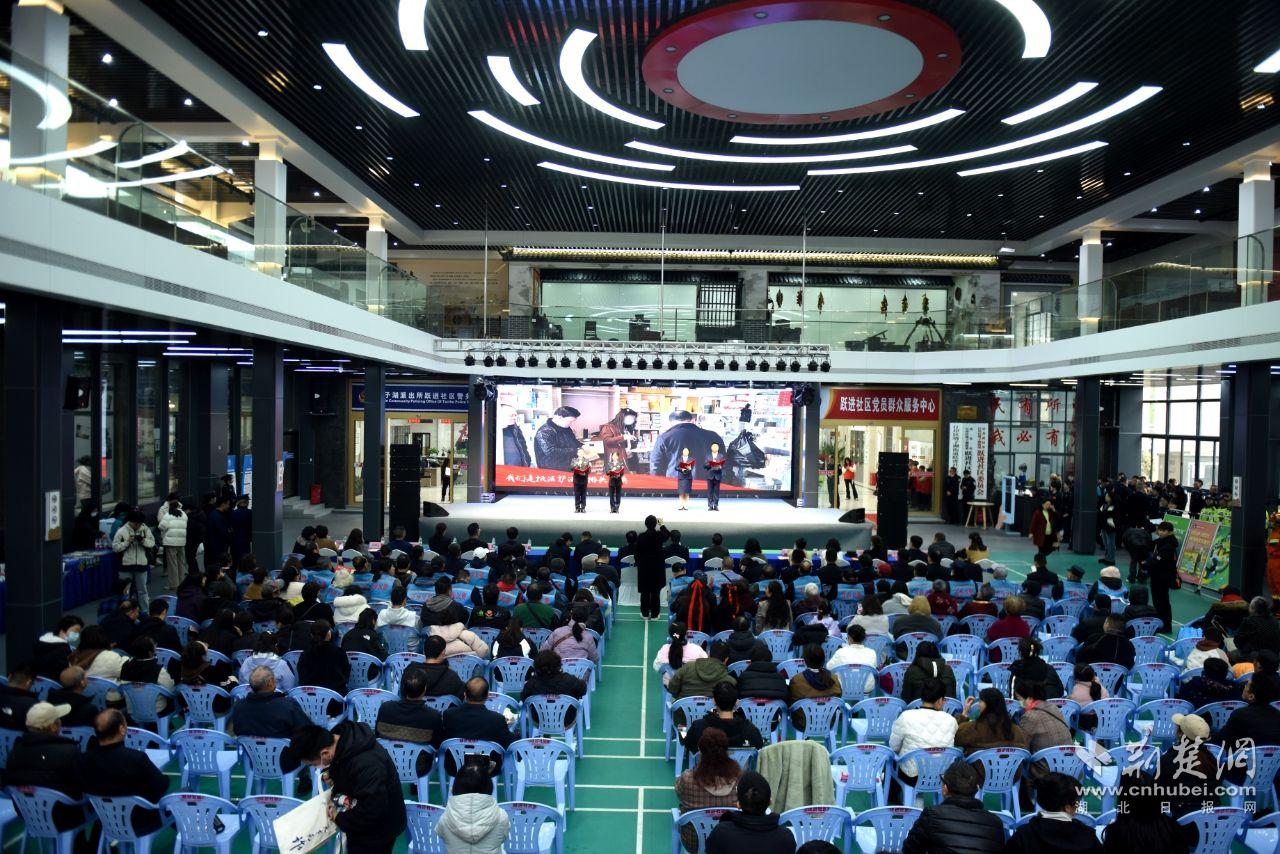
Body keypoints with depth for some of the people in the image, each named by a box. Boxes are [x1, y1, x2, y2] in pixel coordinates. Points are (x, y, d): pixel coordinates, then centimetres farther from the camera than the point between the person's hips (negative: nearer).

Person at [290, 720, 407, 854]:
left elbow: (371, 812, -34)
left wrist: (340, 819, -19)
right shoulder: (340, 735, -12)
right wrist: (333, 772, -7)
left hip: (378, 830, -8)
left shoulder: (366, 765, -40)